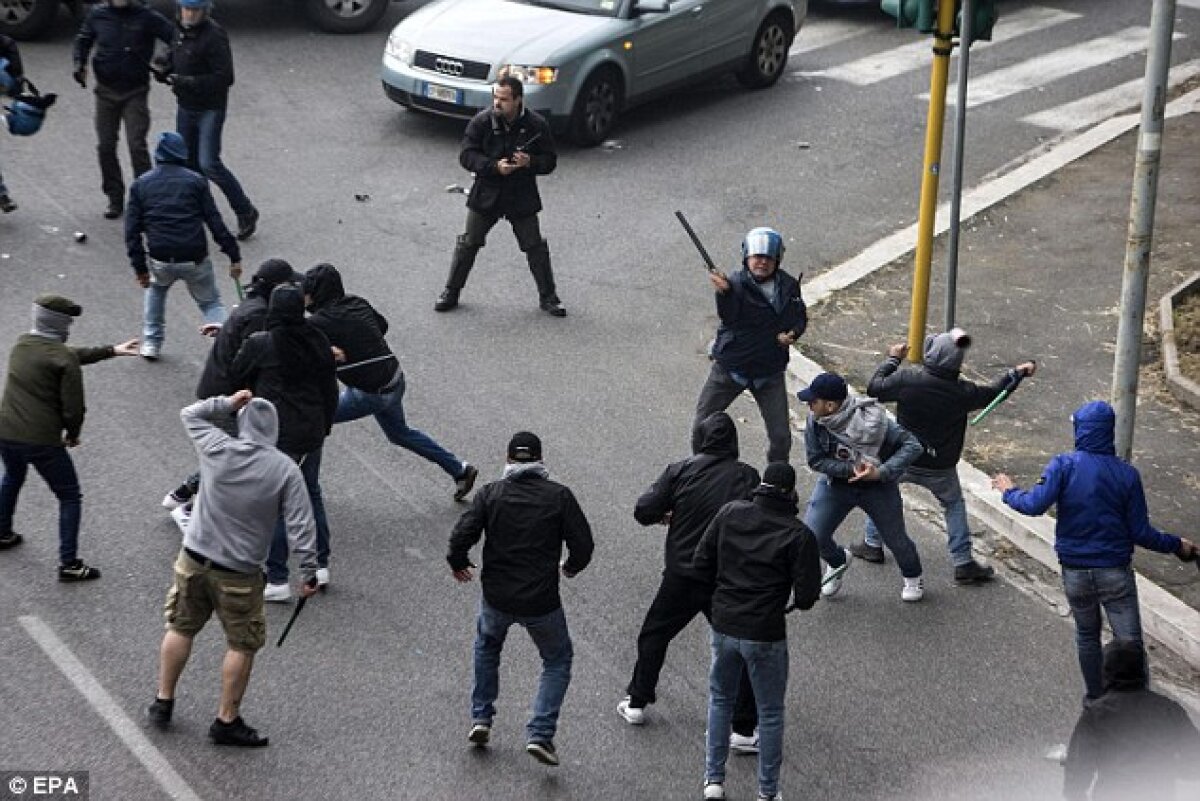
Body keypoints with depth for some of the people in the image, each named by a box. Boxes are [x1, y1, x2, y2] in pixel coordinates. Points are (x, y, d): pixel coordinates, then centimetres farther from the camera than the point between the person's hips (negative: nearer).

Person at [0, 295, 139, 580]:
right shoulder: (64, 358, -14)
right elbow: (73, 408, -14)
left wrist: (111, 350, 24)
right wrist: (72, 435, 7)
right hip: (42, 440, -7)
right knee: (70, 497, 10)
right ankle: (69, 564, 7)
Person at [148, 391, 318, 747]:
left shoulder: (217, 448, -8)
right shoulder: (285, 469, -12)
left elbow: (190, 413, 13)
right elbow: (299, 524, -12)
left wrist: (228, 403, 13)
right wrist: (309, 571, -6)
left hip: (194, 560, 3)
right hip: (239, 572, -3)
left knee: (180, 628, 20)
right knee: (242, 645, 11)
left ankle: (163, 703, 30)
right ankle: (227, 721, 17)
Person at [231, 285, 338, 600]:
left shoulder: (259, 344, -14)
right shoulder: (317, 341, 0)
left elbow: (237, 377, 2)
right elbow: (330, 388, 9)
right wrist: (325, 425, 21)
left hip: (276, 436, -5)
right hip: (312, 433, 5)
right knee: (311, 492, 20)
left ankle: (277, 580, 2)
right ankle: (321, 566, 27)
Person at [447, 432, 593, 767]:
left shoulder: (490, 493, -3)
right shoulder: (559, 496, -5)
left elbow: (462, 535, -11)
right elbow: (583, 544, -7)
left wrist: (458, 564, 9)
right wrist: (572, 567, 15)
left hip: (496, 597, 2)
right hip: (541, 601, -2)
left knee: (487, 646, 32)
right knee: (558, 660, 18)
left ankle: (481, 718, 29)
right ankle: (540, 734, 4)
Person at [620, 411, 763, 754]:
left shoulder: (680, 471, -5)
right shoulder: (747, 476, -7)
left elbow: (643, 512, -5)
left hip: (681, 576, 1)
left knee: (653, 635, 23)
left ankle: (637, 703, 30)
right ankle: (744, 729, 4)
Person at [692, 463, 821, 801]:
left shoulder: (730, 513, -5)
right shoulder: (798, 535, -15)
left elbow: (700, 563, -1)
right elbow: (807, 595, -15)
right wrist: (797, 600, 8)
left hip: (724, 626, 4)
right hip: (766, 635, -3)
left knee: (720, 698, 24)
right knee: (770, 713, 13)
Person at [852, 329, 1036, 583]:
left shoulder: (907, 380, -20)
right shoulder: (963, 392, -16)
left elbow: (875, 388, -4)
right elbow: (992, 393, 2)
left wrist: (893, 359, 11)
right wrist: (1018, 373, 19)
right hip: (940, 468, 0)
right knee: (954, 504, 20)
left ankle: (873, 545, 33)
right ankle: (963, 564, 16)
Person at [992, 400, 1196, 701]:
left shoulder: (1064, 465, -11)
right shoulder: (1127, 474, -8)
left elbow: (1035, 505, -22)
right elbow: (1141, 533, -8)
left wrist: (1010, 492, -3)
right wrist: (1176, 545, 8)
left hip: (1074, 572, 2)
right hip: (1115, 572, -1)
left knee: (1087, 635, 22)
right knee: (1130, 643, 4)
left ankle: (1095, 698, 33)